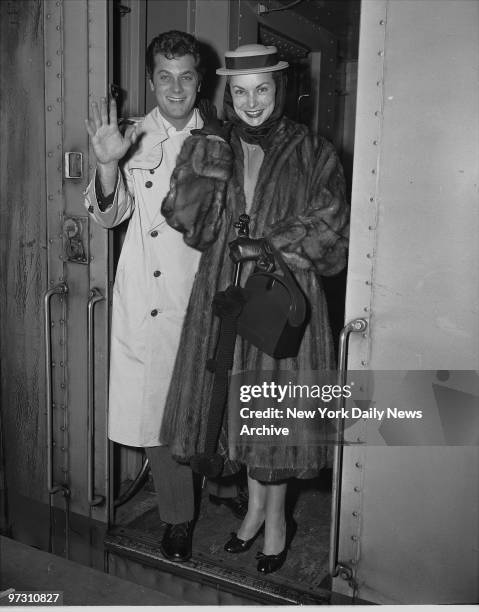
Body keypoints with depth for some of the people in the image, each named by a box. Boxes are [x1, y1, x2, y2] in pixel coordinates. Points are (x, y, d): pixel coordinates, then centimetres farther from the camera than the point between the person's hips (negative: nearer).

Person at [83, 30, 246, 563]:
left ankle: (223, 484, 42)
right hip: (151, 299, -1)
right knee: (159, 401, 6)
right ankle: (177, 516, 25)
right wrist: (107, 164, -25)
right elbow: (109, 215, -9)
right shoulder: (133, 139, 2)